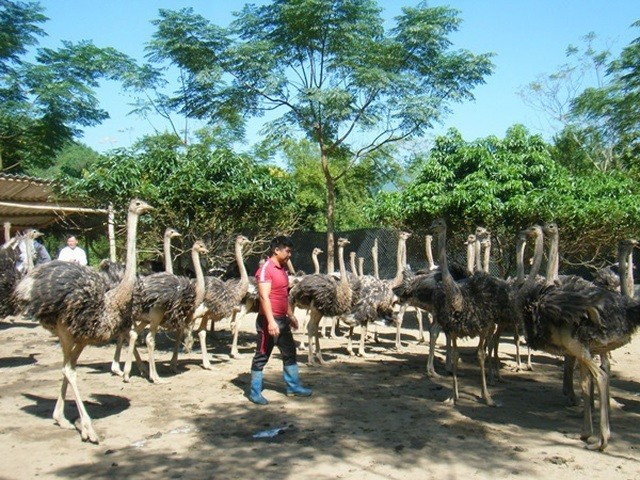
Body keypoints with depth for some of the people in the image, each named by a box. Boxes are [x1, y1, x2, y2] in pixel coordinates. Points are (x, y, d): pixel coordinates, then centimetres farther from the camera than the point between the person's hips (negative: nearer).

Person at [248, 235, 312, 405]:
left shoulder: (282, 269, 14)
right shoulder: (265, 269, -15)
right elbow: (264, 297, -22)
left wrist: (291, 315, 22)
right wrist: (271, 321, -27)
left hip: (282, 320, 9)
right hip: (269, 321, -9)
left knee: (290, 354, 15)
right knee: (262, 356, 1)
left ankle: (293, 387, 26)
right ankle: (255, 392, 11)